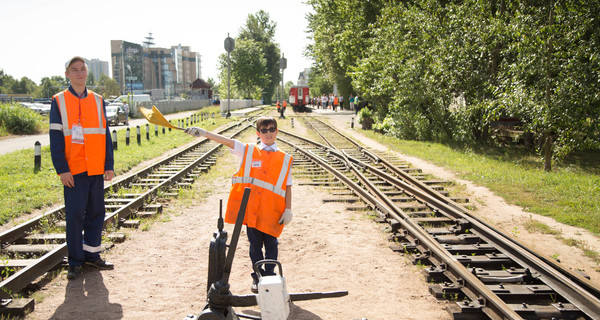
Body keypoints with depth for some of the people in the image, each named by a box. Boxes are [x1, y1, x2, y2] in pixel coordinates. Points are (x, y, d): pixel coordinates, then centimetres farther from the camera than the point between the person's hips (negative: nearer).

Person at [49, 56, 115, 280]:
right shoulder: (59, 102, 1)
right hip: (74, 170, -3)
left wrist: (109, 165, 5)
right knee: (75, 214, -1)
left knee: (96, 212, 8)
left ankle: (92, 254, 22)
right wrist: (62, 169, -9)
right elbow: (56, 138, -2)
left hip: (96, 169, 3)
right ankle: (75, 262, 9)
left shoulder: (98, 100, 10)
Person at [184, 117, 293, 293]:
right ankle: (257, 276, 26)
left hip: (272, 211, 0)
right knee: (255, 244, 11)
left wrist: (288, 210, 0)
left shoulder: (285, 159, 4)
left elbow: (288, 186, 4)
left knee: (271, 244, 8)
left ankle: (269, 275, 24)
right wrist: (203, 133, -17)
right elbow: (226, 141, -6)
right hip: (250, 208, 0)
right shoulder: (248, 151, 4)